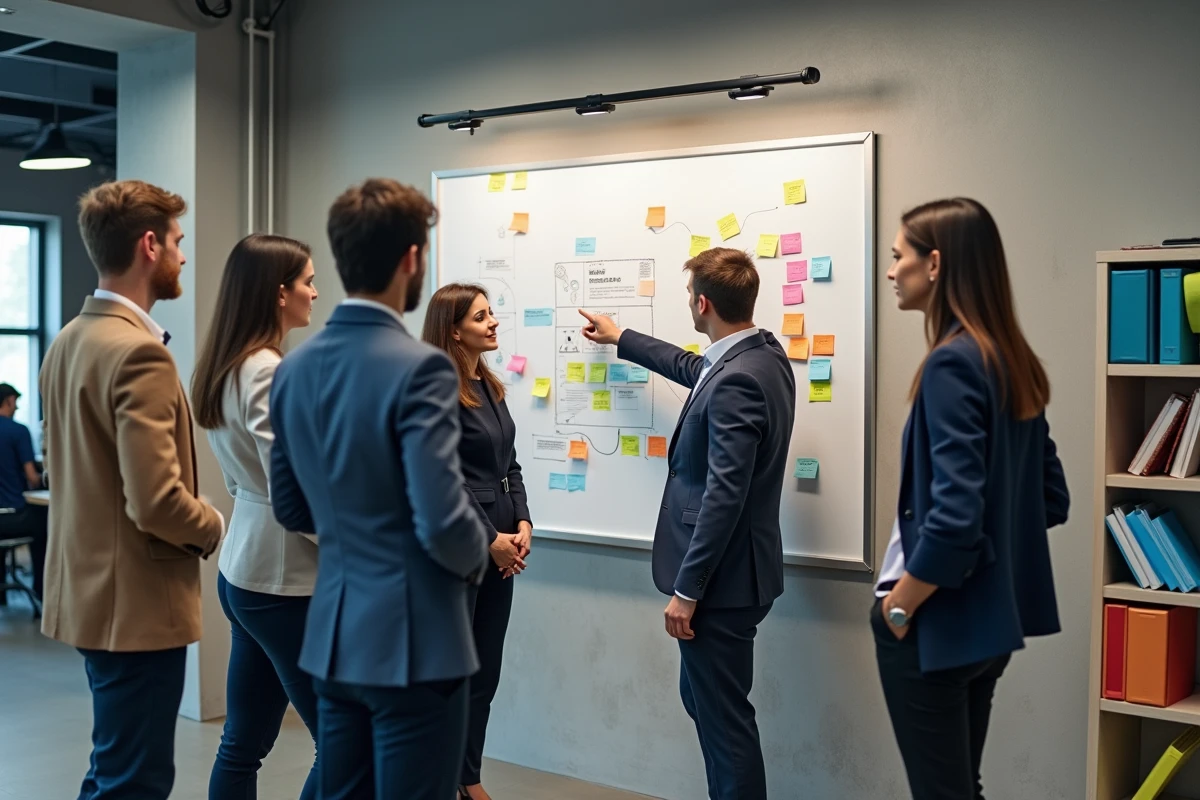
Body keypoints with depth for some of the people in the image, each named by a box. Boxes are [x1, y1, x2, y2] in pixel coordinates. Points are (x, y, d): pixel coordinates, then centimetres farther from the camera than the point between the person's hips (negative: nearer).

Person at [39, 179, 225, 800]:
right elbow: (157, 501, -27)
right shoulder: (138, 352, -22)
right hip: (135, 600, -10)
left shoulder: (68, 341, 8)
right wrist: (211, 528, -8)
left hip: (89, 589, 10)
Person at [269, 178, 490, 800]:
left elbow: (291, 508, 11)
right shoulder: (418, 367, -19)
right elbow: (443, 523, -24)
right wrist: (476, 559, -3)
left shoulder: (294, 367, 4)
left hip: (334, 635, 8)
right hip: (412, 640, -7)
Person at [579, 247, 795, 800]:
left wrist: (686, 589, -19)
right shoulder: (763, 356, 7)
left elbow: (724, 496, -26)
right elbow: (692, 369, 27)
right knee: (702, 699, 22)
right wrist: (619, 338, 39)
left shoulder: (736, 382, -23)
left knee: (722, 713, 2)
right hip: (732, 571, 10)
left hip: (721, 579, -10)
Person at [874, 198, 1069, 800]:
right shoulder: (1015, 362, 6)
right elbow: (1051, 499, 12)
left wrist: (899, 606, -14)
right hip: (986, 618, 9)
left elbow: (954, 514, -25)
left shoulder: (952, 363, -19)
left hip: (938, 623, -9)